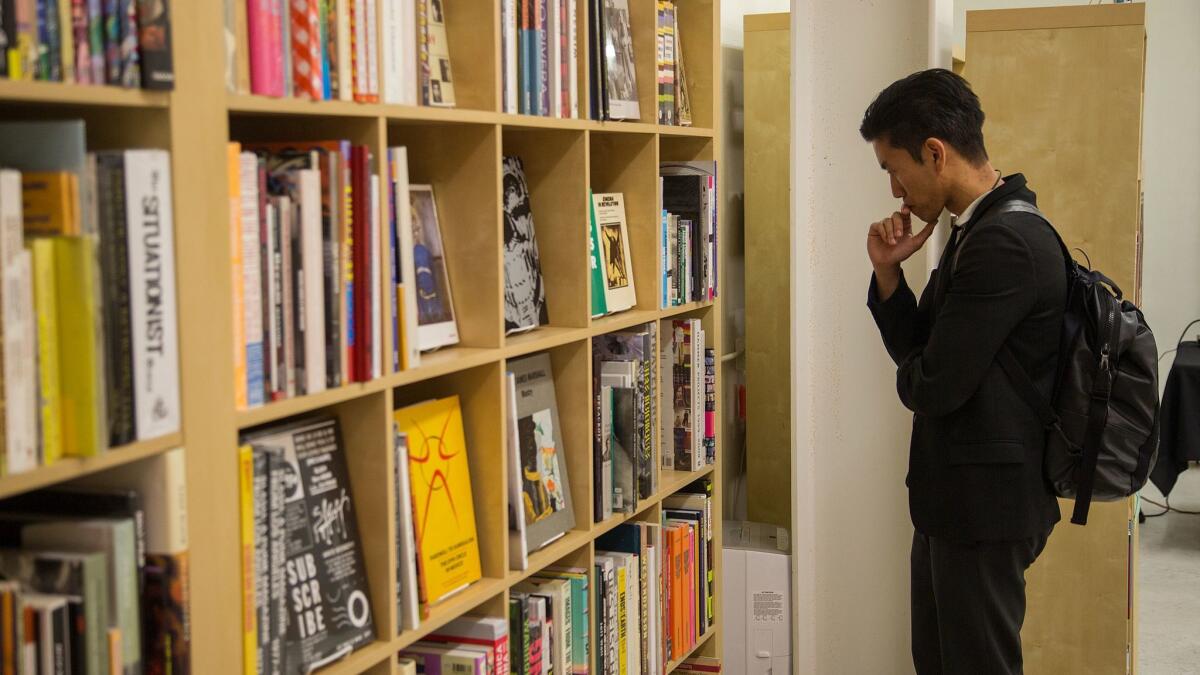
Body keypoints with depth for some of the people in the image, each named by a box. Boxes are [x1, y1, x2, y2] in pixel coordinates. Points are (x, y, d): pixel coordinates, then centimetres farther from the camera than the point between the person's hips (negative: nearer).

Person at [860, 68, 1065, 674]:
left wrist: (910, 374, -1)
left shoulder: (1004, 243, -23)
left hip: (986, 505, -10)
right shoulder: (977, 230, 10)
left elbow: (932, 385, -24)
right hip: (954, 495, 10)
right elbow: (916, 346, 14)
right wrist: (888, 271, -1)